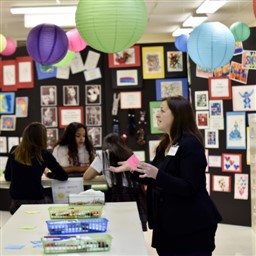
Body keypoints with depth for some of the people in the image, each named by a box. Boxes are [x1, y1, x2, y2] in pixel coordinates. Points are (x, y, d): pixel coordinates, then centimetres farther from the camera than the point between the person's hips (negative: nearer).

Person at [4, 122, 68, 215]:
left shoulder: (14, 151, 5)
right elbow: (64, 176, 1)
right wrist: (48, 174, 18)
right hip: (36, 201, -3)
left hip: (16, 202, 3)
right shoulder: (43, 154, -4)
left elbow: (7, 177, 16)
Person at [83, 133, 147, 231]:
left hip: (119, 195, -5)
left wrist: (101, 171, 26)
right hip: (136, 194, 5)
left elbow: (86, 177, 7)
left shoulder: (104, 155, 8)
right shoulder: (129, 154, 22)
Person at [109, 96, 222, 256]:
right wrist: (131, 168, 8)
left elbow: (188, 188, -24)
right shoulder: (165, 145, 12)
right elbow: (156, 182, 18)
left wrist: (157, 174, -34)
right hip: (168, 224, 9)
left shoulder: (190, 145, -16)